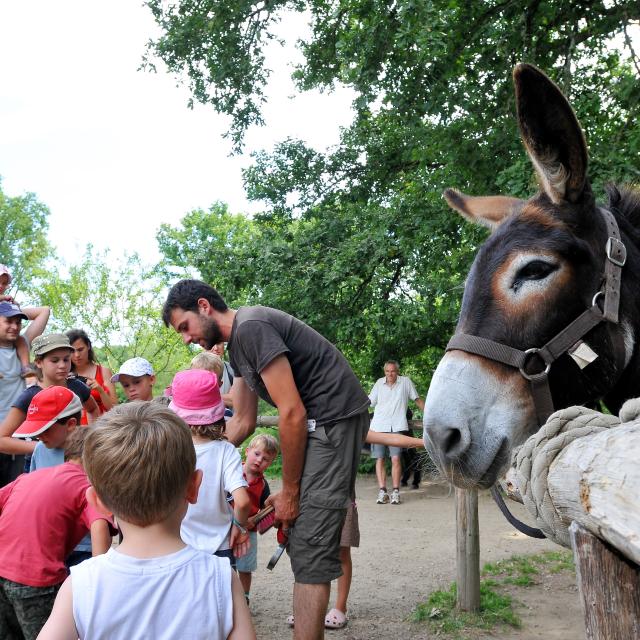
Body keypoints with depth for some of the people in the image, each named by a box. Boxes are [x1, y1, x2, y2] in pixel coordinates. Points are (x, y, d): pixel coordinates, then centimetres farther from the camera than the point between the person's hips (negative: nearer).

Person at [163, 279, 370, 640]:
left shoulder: (251, 327, -16)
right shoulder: (237, 343, 15)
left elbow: (292, 413, -20)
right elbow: (243, 423, 20)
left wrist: (289, 493, -12)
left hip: (335, 419, -10)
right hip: (317, 424, 10)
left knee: (310, 547, -10)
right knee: (304, 533, 14)